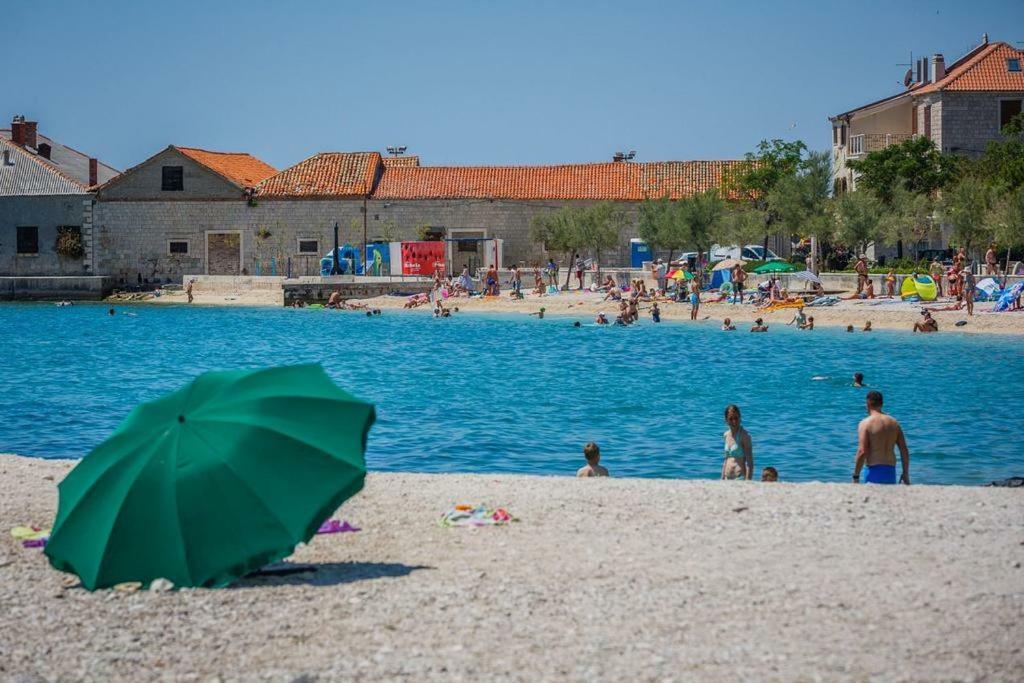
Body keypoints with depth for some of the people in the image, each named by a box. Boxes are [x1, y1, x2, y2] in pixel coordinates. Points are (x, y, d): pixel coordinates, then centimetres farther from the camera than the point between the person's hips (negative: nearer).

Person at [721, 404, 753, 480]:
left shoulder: (744, 435, -8)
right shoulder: (726, 435, 11)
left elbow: (749, 462, -10)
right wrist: (722, 480, 17)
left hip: (740, 478, -6)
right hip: (728, 479, 6)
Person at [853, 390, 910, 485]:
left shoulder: (865, 423, -7)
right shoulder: (894, 423, 10)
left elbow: (862, 452, -14)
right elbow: (904, 451, 9)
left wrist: (856, 476, -8)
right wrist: (905, 474, 16)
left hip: (874, 471, -6)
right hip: (891, 471, 6)